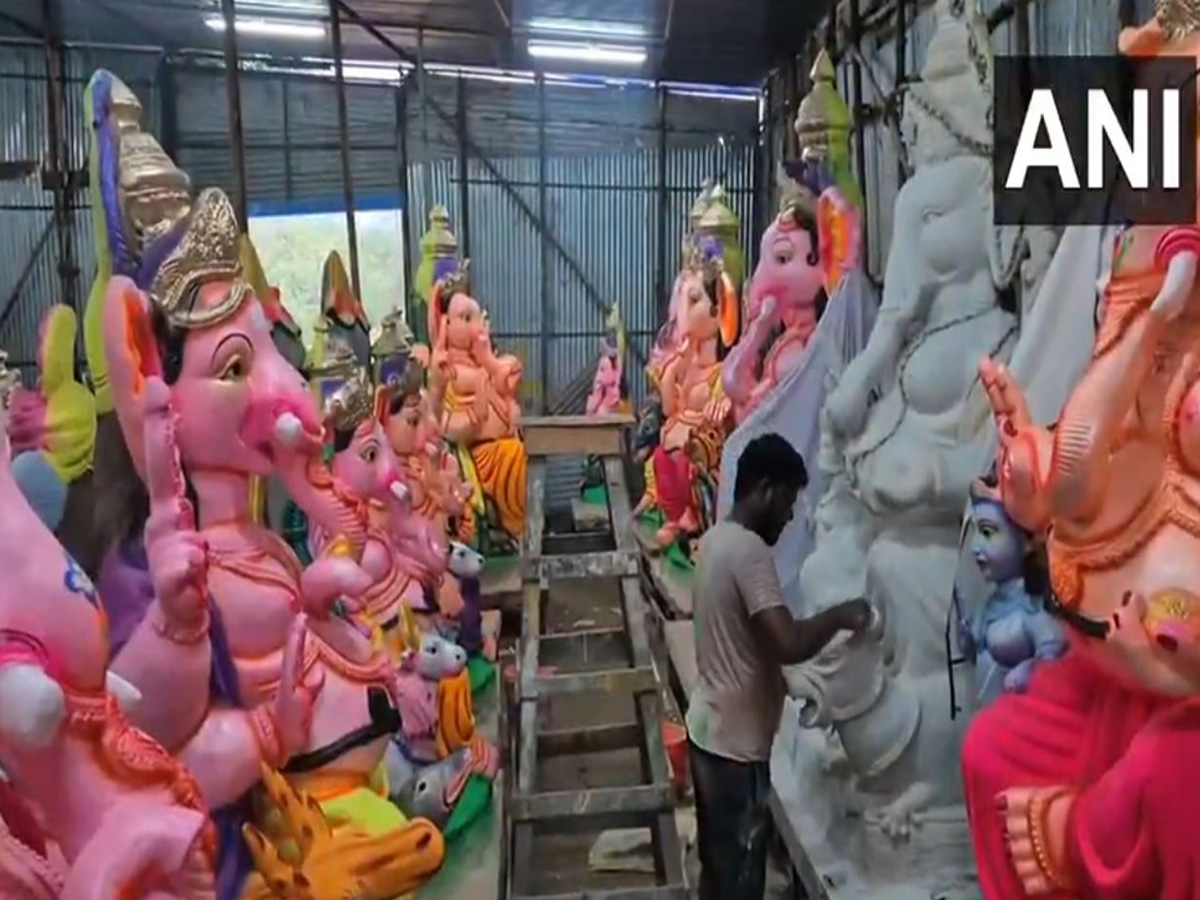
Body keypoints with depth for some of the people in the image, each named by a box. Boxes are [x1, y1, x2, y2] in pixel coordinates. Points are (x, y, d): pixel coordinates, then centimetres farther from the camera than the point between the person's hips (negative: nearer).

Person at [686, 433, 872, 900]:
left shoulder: (716, 539, 7)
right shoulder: (748, 549, -23)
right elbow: (788, 643, -32)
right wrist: (838, 616, -16)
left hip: (709, 728, 9)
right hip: (736, 742, -9)